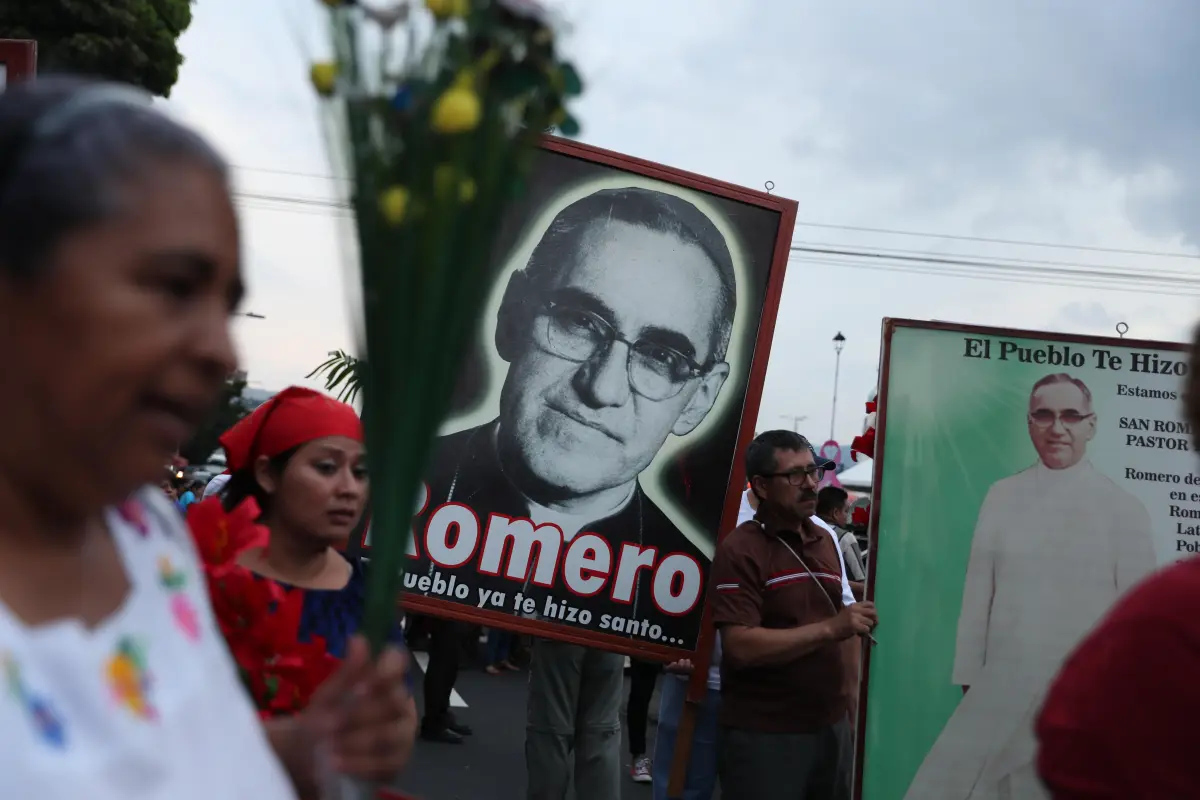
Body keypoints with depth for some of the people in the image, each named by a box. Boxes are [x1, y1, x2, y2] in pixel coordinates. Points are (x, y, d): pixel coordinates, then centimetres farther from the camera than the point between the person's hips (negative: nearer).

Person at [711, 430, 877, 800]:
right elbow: (741, 648, -20)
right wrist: (830, 628, -21)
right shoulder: (740, 549, -12)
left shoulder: (826, 540, 12)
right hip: (763, 736, -6)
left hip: (830, 726, 7)